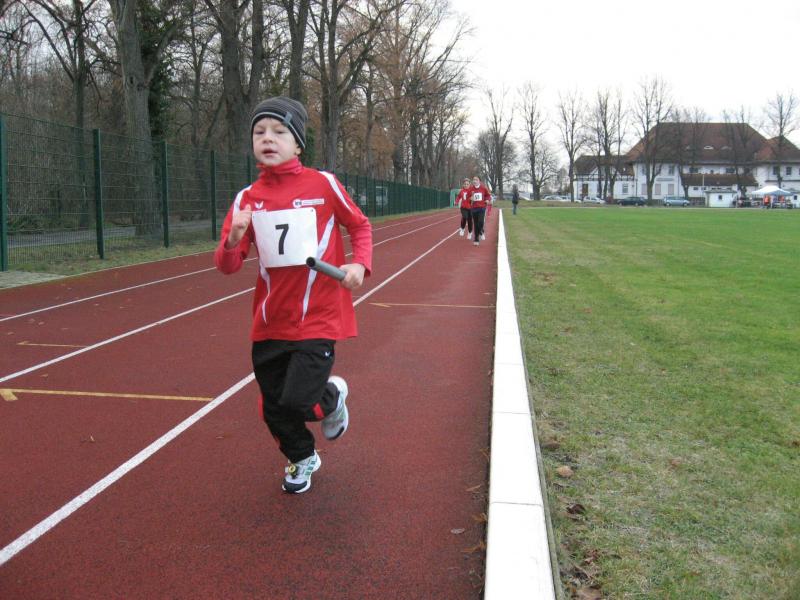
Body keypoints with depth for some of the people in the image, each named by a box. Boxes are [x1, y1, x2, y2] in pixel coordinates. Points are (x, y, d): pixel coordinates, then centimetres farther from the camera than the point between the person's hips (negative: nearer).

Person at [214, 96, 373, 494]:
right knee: (274, 409, 12)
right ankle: (302, 459, 44)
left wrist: (360, 264, -9)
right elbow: (226, 266, -1)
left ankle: (332, 395, 22)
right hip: (269, 323, 4)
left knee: (297, 401, -15)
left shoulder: (323, 184, -5)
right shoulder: (247, 198, 2)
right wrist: (233, 240, -22)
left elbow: (360, 225, 9)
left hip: (317, 318, -4)